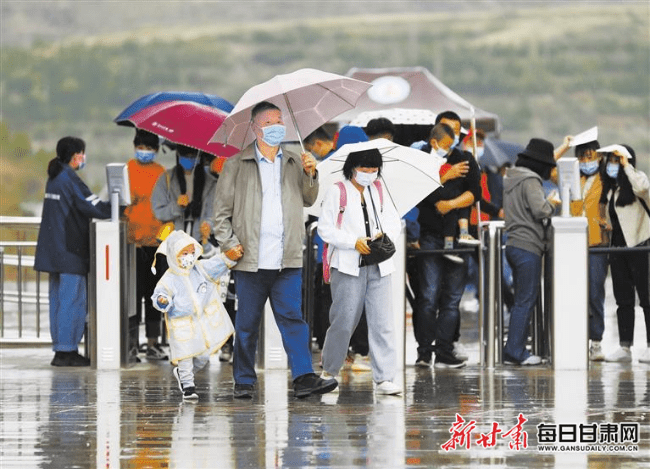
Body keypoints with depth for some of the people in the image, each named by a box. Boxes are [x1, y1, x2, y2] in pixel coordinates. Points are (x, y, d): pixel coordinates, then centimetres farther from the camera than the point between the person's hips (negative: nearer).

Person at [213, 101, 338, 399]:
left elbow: (309, 200, 20)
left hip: (288, 261, 2)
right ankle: (244, 381, 12)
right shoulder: (236, 165, 6)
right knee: (247, 323, 4)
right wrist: (228, 242, -5)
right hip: (250, 260, -2)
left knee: (292, 318, -6)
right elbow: (222, 208, 6)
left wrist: (310, 175, 3)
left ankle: (304, 378, -11)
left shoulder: (294, 163, 16)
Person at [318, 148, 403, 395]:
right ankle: (329, 371, 21)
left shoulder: (378, 191, 13)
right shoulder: (337, 192, -1)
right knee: (344, 321, 0)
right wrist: (354, 242, -15)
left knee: (382, 323, -3)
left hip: (378, 267, 4)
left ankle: (384, 379, -5)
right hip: (348, 267, -4)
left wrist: (386, 234, -7)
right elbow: (325, 229, -4)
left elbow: (394, 221, 16)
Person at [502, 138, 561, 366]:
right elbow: (540, 210, -20)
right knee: (525, 301, -6)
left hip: (513, 244, 9)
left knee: (521, 300, 12)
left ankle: (514, 351, 10)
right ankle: (516, 351, -8)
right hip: (528, 247, -9)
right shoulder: (530, 181, -12)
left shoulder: (510, 180, 17)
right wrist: (551, 203, 0)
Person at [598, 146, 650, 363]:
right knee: (623, 299, 8)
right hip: (617, 245, 8)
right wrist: (606, 223, 8)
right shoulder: (610, 186, 17)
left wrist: (626, 166, -20)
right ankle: (624, 347, 10)